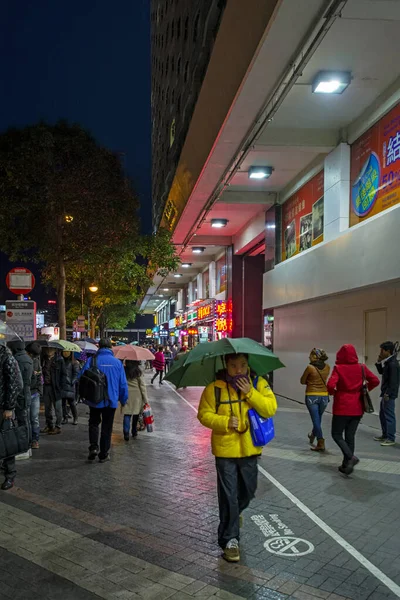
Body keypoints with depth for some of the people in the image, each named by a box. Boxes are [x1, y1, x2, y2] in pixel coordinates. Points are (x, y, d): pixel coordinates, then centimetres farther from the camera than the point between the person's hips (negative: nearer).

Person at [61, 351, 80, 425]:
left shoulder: (74, 362, 1)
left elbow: (76, 373, -2)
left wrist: (73, 382, -11)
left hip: (70, 385, -4)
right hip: (61, 385, 4)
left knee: (71, 402, -2)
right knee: (63, 402, 7)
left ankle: (75, 418, 10)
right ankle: (65, 418, 16)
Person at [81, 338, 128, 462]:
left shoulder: (91, 361, -8)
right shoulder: (117, 362, -4)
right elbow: (123, 384, -1)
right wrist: (123, 400, 11)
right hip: (111, 401, 1)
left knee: (94, 423, 17)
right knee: (107, 427, 11)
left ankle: (93, 447, -1)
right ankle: (104, 454, 16)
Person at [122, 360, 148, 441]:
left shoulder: (123, 371, -4)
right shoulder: (138, 371, -7)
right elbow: (142, 386, -6)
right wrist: (145, 400, -1)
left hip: (126, 395, 0)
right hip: (137, 395, 0)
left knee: (127, 414, 2)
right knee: (136, 414, 14)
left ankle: (126, 433, -10)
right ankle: (134, 432, 25)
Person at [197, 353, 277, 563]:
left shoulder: (258, 384, -3)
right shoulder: (214, 388, -9)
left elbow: (271, 409, -12)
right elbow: (204, 414, -7)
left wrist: (250, 393, -23)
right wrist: (225, 422, -22)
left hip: (249, 449, 3)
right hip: (225, 450, -3)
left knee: (248, 490, 19)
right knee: (228, 495, 1)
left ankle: (234, 513, 50)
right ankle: (229, 539, 15)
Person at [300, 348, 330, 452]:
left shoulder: (310, 367, -14)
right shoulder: (327, 367, 0)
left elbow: (302, 381, -3)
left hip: (312, 396, -5)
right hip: (324, 396, 5)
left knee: (316, 420, 1)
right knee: (318, 419, 21)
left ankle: (321, 443, -2)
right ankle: (313, 435, 42)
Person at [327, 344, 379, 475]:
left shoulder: (338, 368, -11)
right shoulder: (362, 368, 0)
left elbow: (331, 385, -21)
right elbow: (375, 381, 0)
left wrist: (333, 392, -1)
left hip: (342, 407, -4)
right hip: (357, 408, 4)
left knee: (336, 434, 9)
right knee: (350, 436, 13)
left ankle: (350, 457, -12)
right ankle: (346, 465, 16)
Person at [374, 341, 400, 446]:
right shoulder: (387, 362, 11)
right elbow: (381, 372, 23)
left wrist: (388, 394, -22)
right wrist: (379, 362, 9)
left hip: (389, 394, -10)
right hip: (385, 393, 10)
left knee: (389, 416, -4)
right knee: (382, 415, 18)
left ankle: (391, 439, 2)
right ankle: (385, 435, 29)